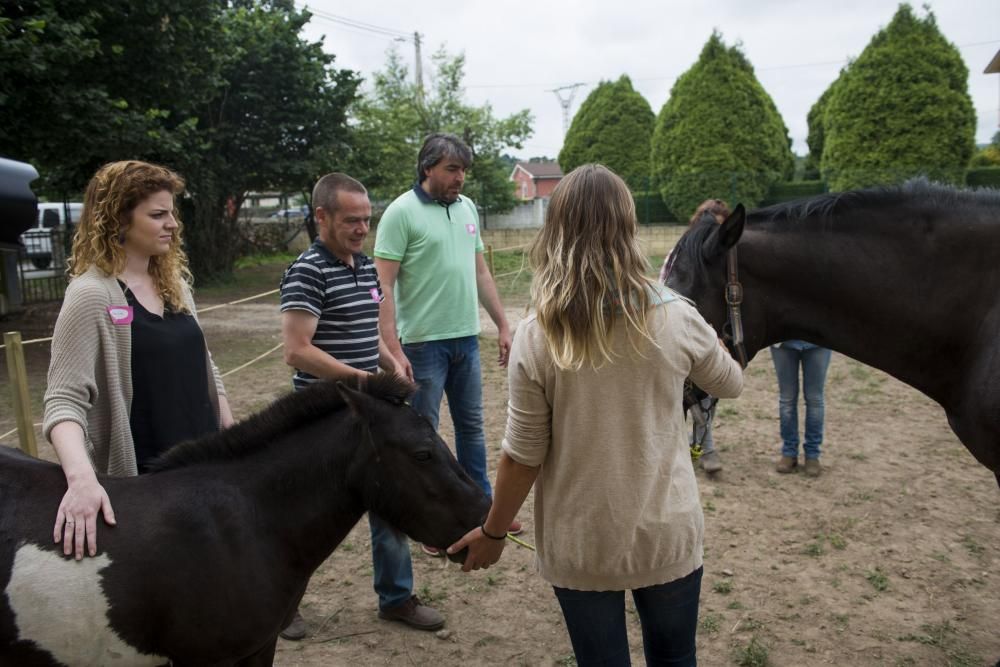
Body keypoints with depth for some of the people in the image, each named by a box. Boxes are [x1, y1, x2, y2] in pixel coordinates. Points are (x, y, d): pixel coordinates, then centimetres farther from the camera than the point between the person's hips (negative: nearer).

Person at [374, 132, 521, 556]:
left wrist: (503, 324, 13)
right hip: (423, 342, -6)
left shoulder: (467, 208, 9)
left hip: (466, 338, 7)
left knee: (472, 425, 17)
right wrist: (393, 350, -21)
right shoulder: (402, 212, -11)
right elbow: (384, 285, -15)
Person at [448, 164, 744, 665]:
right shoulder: (675, 317, -12)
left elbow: (522, 456, -11)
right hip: (668, 535, 1)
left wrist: (492, 533, 5)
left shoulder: (535, 337, -16)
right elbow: (730, 384, 8)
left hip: (579, 547, -1)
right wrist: (712, 342, 29)